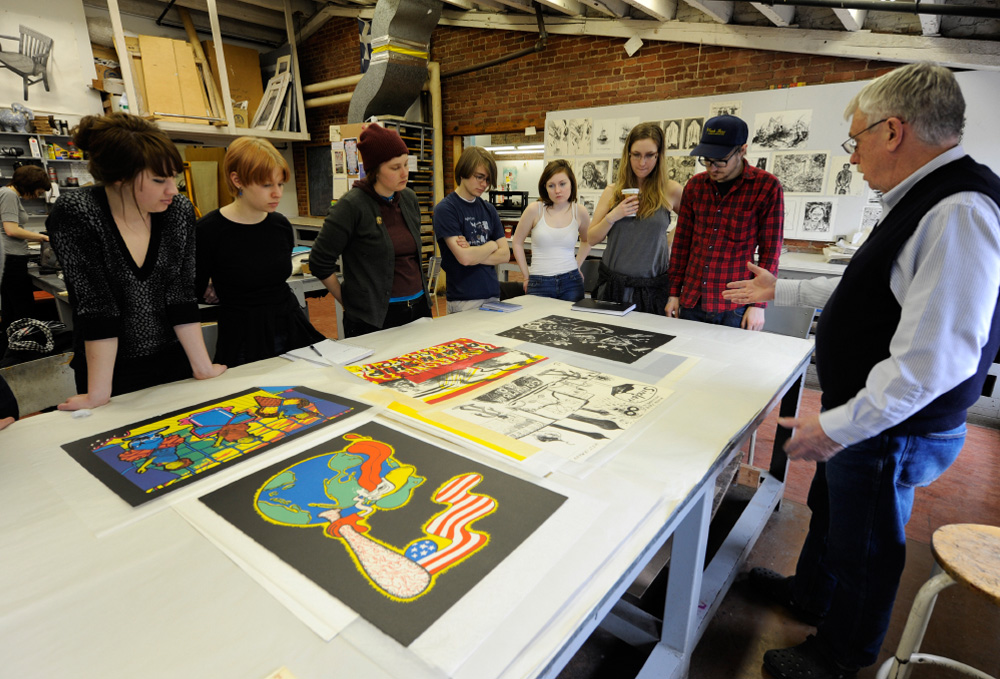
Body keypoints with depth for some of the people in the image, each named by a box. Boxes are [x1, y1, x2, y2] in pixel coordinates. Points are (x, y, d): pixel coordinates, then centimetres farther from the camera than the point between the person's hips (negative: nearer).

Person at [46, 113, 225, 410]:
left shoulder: (180, 211, -7)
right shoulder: (74, 213, -16)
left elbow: (181, 293, -7)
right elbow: (96, 303, -20)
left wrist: (203, 367, -8)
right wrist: (99, 393, -20)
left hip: (175, 362, 3)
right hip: (113, 371, -3)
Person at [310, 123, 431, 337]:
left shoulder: (409, 199, 7)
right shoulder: (352, 206, -13)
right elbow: (320, 262, -8)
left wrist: (421, 293, 16)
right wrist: (349, 301, -2)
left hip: (419, 307, 6)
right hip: (373, 318, -6)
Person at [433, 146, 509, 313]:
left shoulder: (489, 209, 11)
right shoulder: (445, 209, -8)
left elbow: (505, 255, 5)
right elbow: (464, 257, -16)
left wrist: (474, 255, -11)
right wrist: (491, 245, 1)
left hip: (492, 296, 6)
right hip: (464, 301, -5)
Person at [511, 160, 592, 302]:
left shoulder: (580, 212, 3)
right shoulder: (535, 210, -3)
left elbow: (586, 241, 24)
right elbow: (517, 242, 7)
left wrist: (577, 265, 13)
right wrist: (527, 276, 6)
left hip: (571, 283, 2)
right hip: (539, 285, -1)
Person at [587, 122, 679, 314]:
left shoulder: (669, 190, -1)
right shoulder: (612, 192, 4)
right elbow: (591, 239, 3)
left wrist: (671, 245, 2)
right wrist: (612, 217, -11)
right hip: (612, 284, 2)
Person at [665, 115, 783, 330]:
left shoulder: (766, 186, -5)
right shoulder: (695, 185, 6)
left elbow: (770, 251, -5)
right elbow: (682, 241, 9)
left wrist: (758, 304, -8)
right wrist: (674, 293, 8)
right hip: (691, 302, 4)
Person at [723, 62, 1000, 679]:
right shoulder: (924, 200, 7)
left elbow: (936, 356, -31)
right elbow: (872, 292, 19)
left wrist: (838, 426, -26)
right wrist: (781, 290, 23)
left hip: (891, 435, -9)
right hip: (866, 418, 9)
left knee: (864, 549, 13)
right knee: (831, 511, 27)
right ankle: (809, 593, 53)